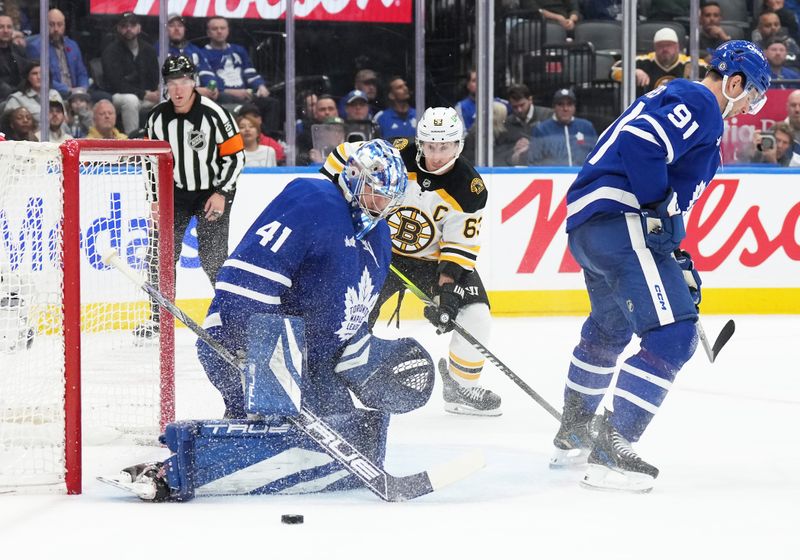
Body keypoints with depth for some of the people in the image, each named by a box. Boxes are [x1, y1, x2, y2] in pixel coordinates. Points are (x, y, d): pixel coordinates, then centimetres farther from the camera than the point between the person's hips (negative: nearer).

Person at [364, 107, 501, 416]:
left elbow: (460, 248, -15)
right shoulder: (396, 156, -21)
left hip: (433, 259, 1)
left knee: (476, 315, -12)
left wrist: (446, 289, -25)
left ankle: (462, 386, 9)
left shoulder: (469, 189, -17)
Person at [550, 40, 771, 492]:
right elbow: (642, 143, -24)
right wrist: (662, 210, -19)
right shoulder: (700, 103, -7)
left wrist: (677, 254, 24)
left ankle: (574, 434, 47)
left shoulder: (678, 98, 25)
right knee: (672, 336, -17)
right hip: (620, 221, -11)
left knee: (609, 328, 32)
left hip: (587, 225, 11)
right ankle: (611, 448, -20)